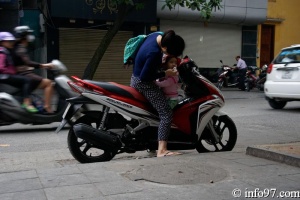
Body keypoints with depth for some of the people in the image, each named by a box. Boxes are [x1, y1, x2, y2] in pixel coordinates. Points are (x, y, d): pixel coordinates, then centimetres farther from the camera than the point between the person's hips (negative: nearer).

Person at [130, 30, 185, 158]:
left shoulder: (158, 35, -6)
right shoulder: (154, 53, -33)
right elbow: (144, 77, -27)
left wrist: (163, 60, 5)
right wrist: (165, 74, -19)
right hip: (143, 83, -10)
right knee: (166, 113, -16)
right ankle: (161, 150, -22)